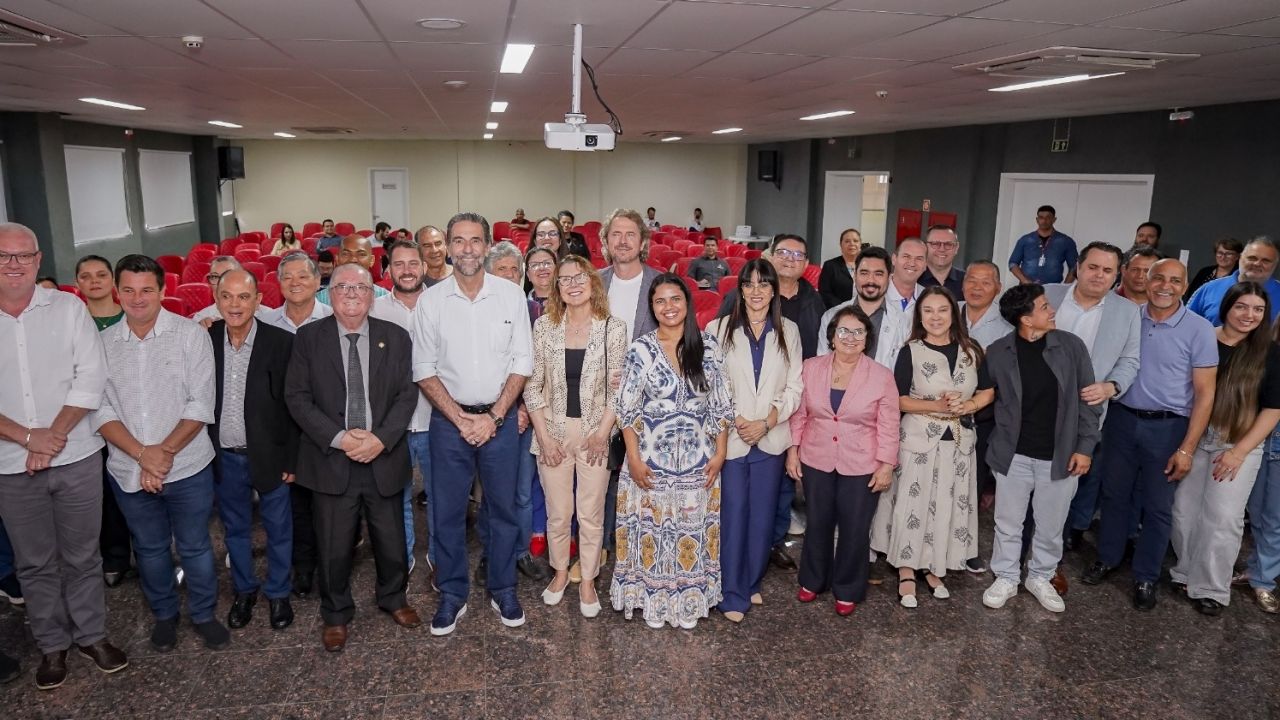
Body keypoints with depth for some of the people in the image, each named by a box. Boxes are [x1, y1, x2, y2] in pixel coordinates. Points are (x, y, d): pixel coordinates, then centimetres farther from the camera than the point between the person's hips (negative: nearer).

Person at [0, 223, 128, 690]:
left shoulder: (68, 308, -2)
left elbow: (90, 377, -7)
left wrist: (54, 436, -13)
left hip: (76, 458, -1)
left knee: (82, 555, 12)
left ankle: (91, 634, 29)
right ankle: (52, 644, 30)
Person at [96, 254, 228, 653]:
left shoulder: (191, 335, -8)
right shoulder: (103, 343, 0)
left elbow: (201, 405, -11)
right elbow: (101, 410, -4)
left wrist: (166, 451, -18)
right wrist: (142, 454, -16)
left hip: (188, 466, -2)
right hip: (129, 470, 3)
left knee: (194, 546, 10)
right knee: (149, 548, 18)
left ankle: (204, 614, 30)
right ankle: (164, 614, 38)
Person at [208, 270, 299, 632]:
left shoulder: (281, 342, -13)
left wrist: (291, 459, -9)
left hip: (269, 455, -2)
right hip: (224, 458, 3)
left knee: (278, 529, 12)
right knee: (235, 529, 19)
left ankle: (278, 593, 32)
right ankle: (244, 590, 39)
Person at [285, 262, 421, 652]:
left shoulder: (395, 337, 1)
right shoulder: (309, 337, -1)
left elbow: (407, 395, -1)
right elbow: (297, 397, -5)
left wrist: (381, 438, -15)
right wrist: (339, 438, -15)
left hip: (384, 459, 1)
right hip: (330, 461, -1)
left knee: (392, 542, 13)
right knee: (334, 548, 9)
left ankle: (393, 598, 41)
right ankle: (336, 614, 34)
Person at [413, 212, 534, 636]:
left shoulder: (512, 296, -2)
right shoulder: (431, 302, -1)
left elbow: (521, 364, -2)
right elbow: (424, 370, 0)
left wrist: (493, 417, -10)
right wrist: (460, 418, -9)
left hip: (500, 418, 0)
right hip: (449, 419, 0)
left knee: (503, 508, 10)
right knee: (448, 512, 8)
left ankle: (503, 589, 27)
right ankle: (452, 594, 25)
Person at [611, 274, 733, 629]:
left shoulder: (708, 345, 0)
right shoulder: (641, 348, -6)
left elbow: (721, 404, 3)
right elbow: (627, 408, -5)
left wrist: (720, 452, -1)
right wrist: (634, 458, -10)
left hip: (698, 460, 2)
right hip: (652, 458, -1)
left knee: (692, 529, 11)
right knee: (652, 527, 8)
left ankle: (689, 601, 29)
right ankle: (653, 601, 26)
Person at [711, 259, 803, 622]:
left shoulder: (788, 331, 6)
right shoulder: (719, 328, -1)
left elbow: (794, 387, 3)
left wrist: (767, 422, -8)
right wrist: (734, 421, -11)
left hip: (771, 439, 2)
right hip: (730, 438, -2)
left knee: (763, 515, 9)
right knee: (732, 515, -1)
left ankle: (753, 583, 27)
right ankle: (733, 593, 11)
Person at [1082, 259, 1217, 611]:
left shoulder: (1199, 330, -9)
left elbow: (1204, 393, -8)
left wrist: (1187, 448, -12)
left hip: (1167, 427, -2)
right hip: (1121, 419, 2)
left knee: (1158, 506, 9)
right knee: (1114, 493, 15)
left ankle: (1146, 577, 24)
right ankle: (1107, 558, 33)